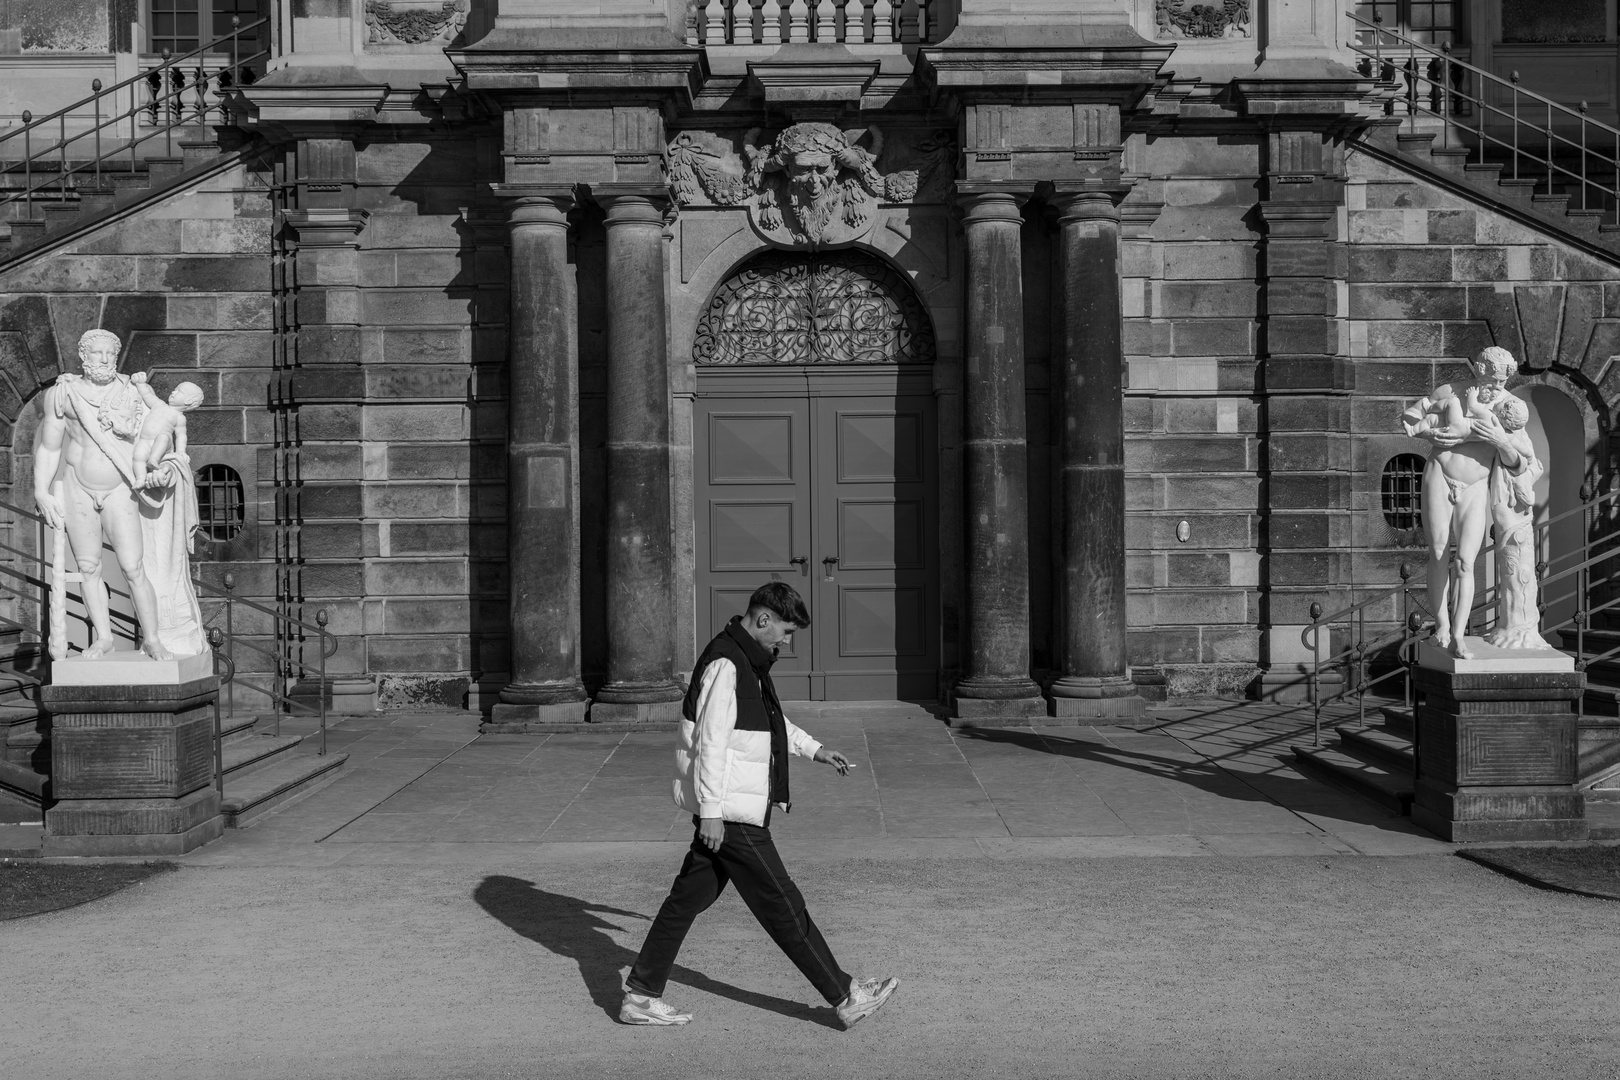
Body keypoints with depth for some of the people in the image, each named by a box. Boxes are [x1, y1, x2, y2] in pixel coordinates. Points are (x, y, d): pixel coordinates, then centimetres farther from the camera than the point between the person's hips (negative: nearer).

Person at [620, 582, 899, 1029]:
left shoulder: (749, 661, 15)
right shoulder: (725, 664, -18)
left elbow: (770, 720, 31)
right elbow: (711, 740, -21)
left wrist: (814, 749, 28)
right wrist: (711, 812, -21)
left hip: (725, 809, 10)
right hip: (730, 812, -10)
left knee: (690, 897, 12)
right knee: (782, 904, -2)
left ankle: (640, 996, 18)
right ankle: (845, 998, 6)